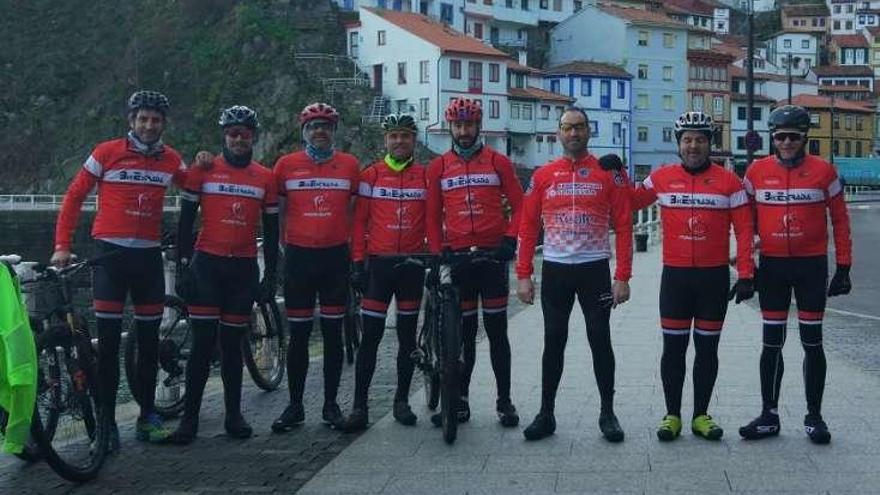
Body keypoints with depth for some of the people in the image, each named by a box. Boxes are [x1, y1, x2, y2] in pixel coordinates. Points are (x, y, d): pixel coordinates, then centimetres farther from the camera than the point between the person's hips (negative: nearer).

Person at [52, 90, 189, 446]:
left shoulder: (171, 160, 6)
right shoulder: (107, 153, -3)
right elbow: (74, 196, 0)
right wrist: (62, 246, -6)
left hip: (149, 256, 4)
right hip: (111, 253, -3)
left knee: (149, 341, 8)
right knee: (108, 342, -3)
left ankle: (147, 416, 19)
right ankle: (106, 419, 5)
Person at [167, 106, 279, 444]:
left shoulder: (266, 177, 7)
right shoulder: (204, 170, 1)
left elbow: (270, 230, 11)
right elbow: (186, 220, 2)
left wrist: (270, 275, 7)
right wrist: (182, 267, -5)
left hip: (244, 267, 2)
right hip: (207, 264, -2)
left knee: (232, 343, 8)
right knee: (203, 342, -5)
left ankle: (234, 415, 16)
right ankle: (190, 418, 1)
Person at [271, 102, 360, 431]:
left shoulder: (350, 165, 6)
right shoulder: (286, 165, 4)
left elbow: (355, 213, 11)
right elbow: (276, 212, 9)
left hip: (335, 256, 1)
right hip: (299, 256, 0)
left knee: (333, 333, 6)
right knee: (299, 334, 4)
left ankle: (331, 404, 15)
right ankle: (295, 406, 13)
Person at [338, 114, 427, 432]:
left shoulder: (426, 176, 5)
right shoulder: (371, 175, 2)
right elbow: (359, 221, 2)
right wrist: (358, 263, -3)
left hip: (412, 264, 2)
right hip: (378, 263, -1)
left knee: (407, 335, 9)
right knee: (370, 336, -2)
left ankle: (402, 400, 21)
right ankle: (359, 406, 2)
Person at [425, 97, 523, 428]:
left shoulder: (498, 162, 4)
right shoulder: (438, 167, 8)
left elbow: (519, 205, 4)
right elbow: (433, 215, 10)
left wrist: (510, 239, -9)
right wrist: (436, 253, 0)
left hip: (492, 255, -1)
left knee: (497, 331, 2)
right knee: (463, 333, 7)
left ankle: (504, 401, 9)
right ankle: (460, 401, 14)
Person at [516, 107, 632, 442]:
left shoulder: (608, 174, 1)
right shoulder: (543, 176, 6)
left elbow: (623, 227, -1)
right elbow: (528, 228, 7)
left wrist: (622, 276, -8)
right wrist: (523, 275, 0)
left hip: (595, 270, -1)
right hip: (554, 271, 2)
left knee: (600, 340, 3)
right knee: (553, 342, 7)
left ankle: (607, 414, 15)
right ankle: (546, 414, 15)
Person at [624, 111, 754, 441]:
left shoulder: (728, 181, -1)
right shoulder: (662, 178, 3)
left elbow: (744, 230, -1)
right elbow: (629, 203, 15)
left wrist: (745, 275, -6)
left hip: (714, 277, 0)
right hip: (675, 276, 0)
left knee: (707, 348, 8)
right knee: (673, 347, 4)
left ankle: (701, 416, 19)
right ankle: (672, 415, 15)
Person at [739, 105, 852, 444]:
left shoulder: (823, 171, -3)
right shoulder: (757, 171, 1)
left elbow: (840, 220, 2)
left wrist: (843, 267, 0)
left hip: (812, 265, -1)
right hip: (772, 266, 1)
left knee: (812, 342, 6)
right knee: (772, 343, 7)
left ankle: (814, 416, 17)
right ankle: (769, 415, 16)